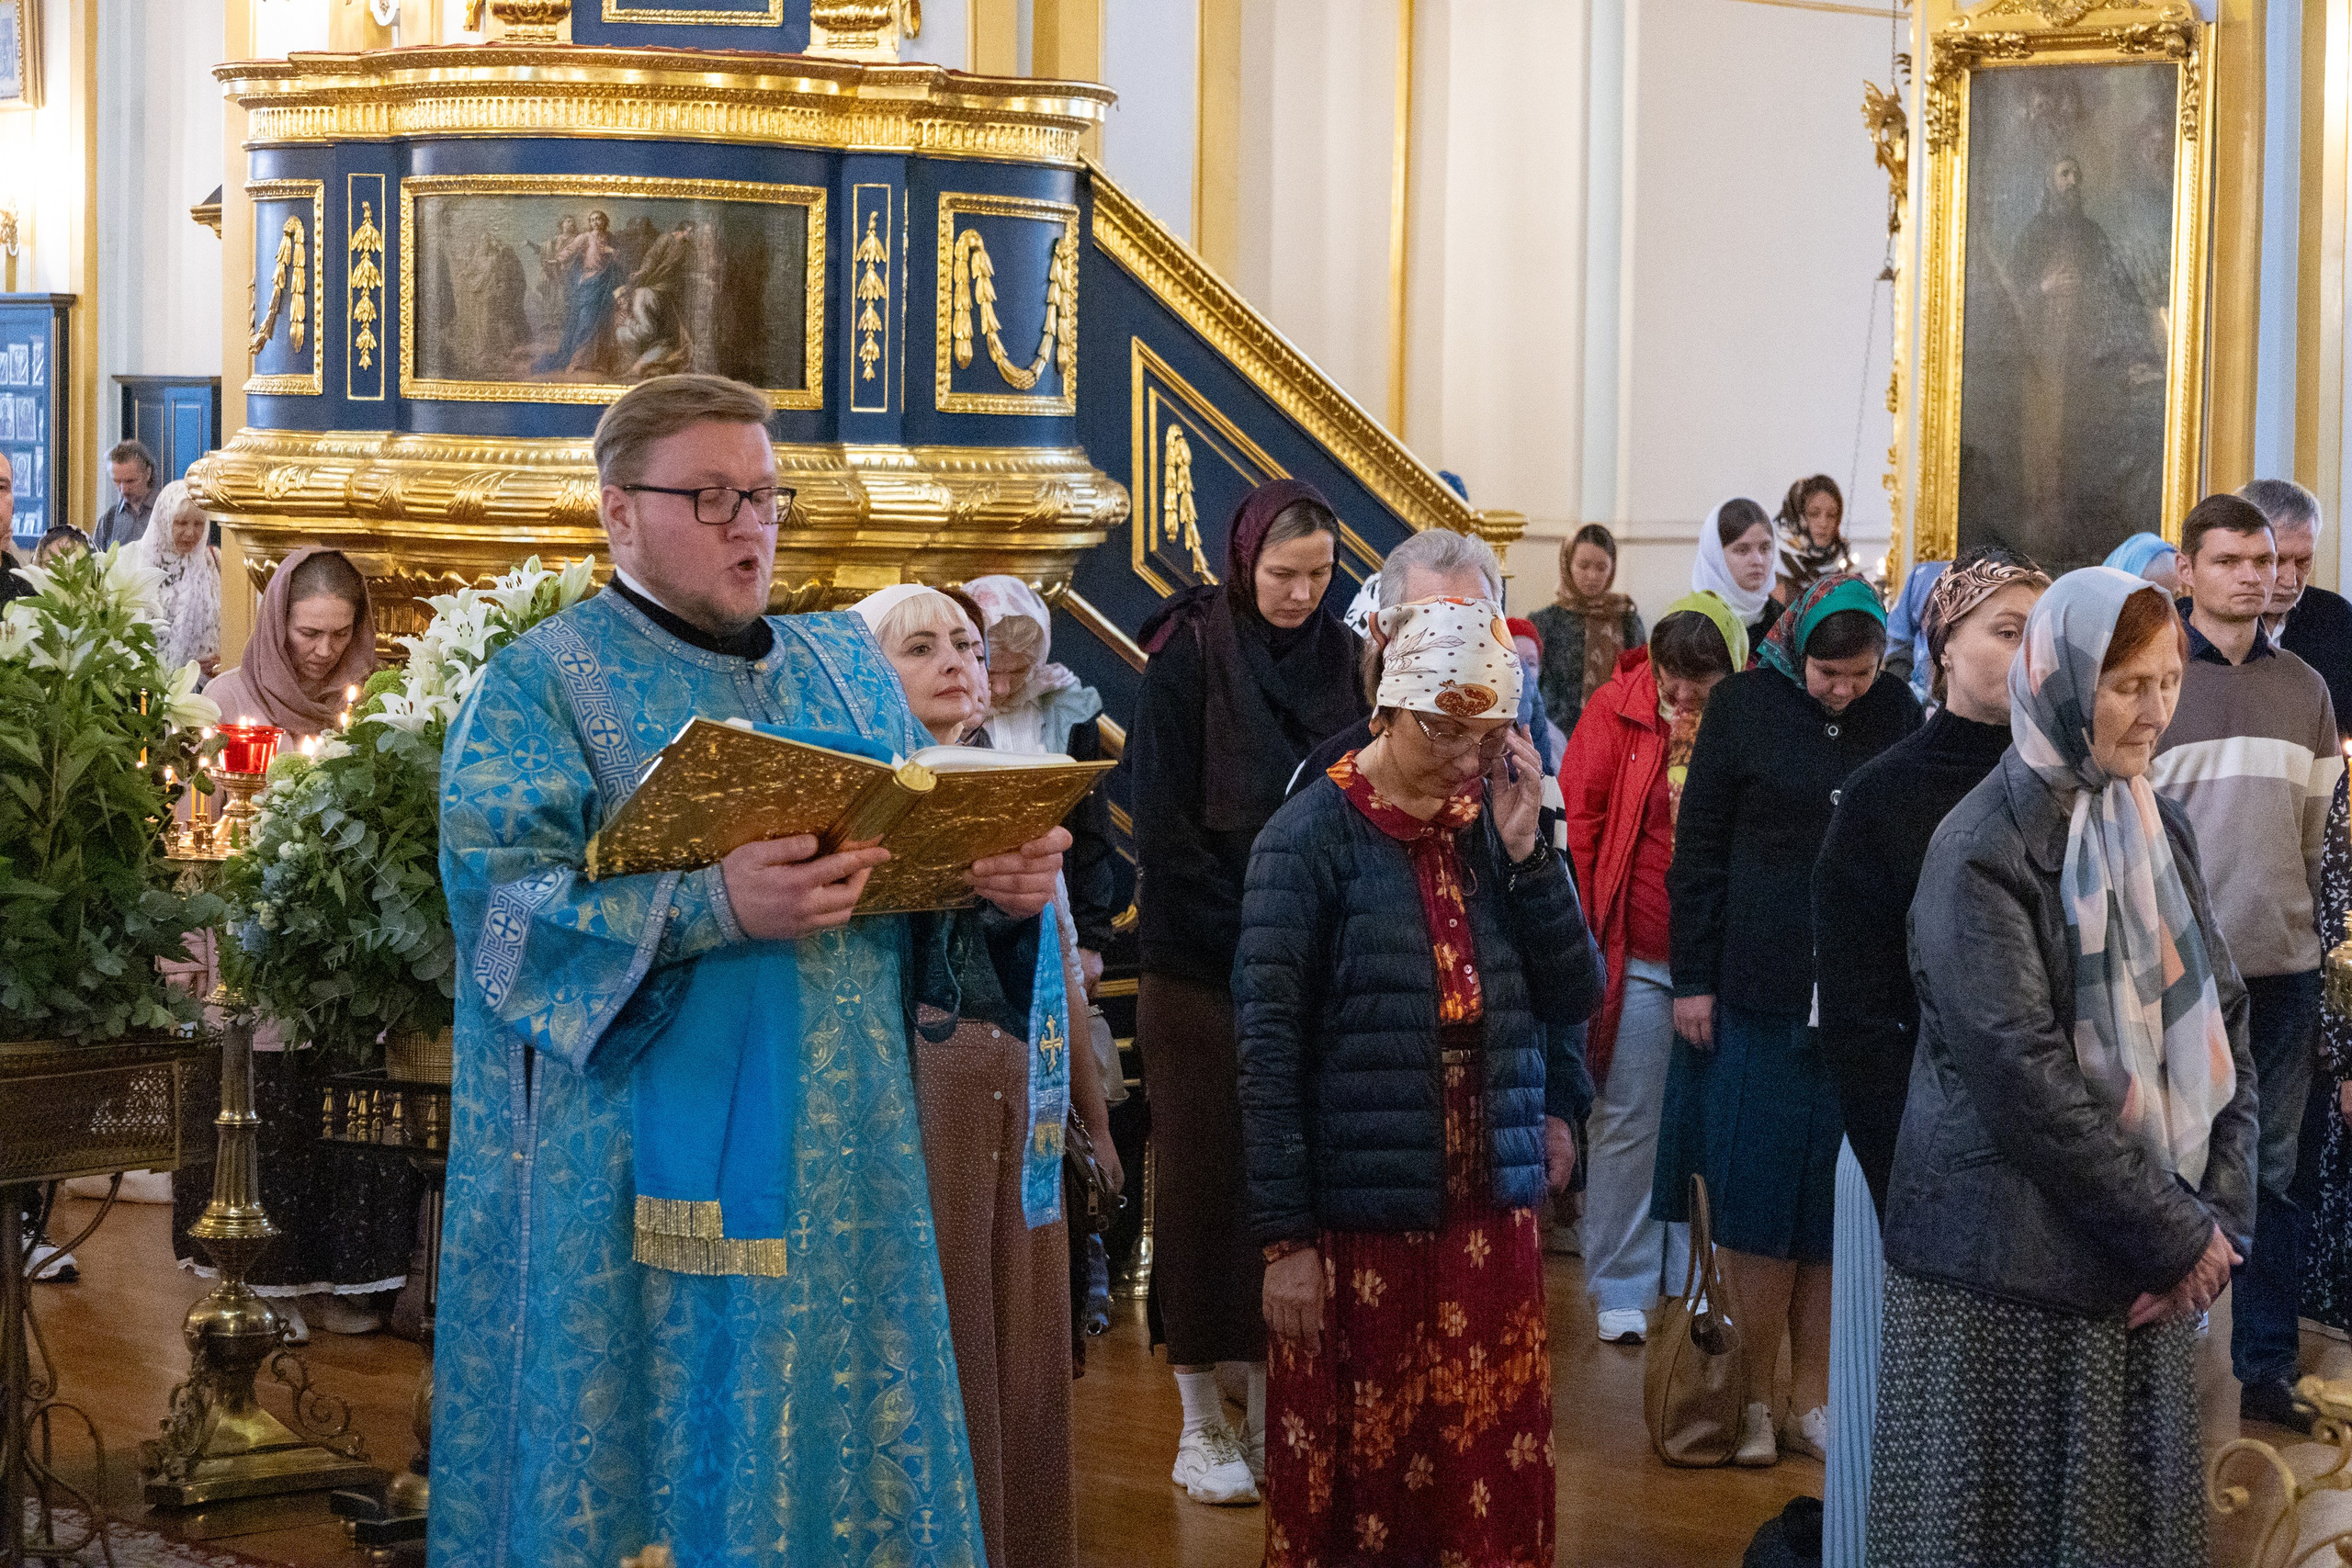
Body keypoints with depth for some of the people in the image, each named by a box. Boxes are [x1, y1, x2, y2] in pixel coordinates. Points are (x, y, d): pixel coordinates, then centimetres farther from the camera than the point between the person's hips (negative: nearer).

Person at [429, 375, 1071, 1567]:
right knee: (649, 1469, -2)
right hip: (639, 1184, -5)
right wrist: (713, 908, -27)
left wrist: (1002, 881, -7)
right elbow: (505, 904, -14)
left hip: (839, 1163, 5)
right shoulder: (542, 687, -1)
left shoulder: (847, 669, 17)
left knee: (839, 1451, 7)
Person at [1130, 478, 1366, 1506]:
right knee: (1204, 1177, 2)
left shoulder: (1339, 657, 7)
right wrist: (1247, 937, -13)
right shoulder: (1188, 656, -6)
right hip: (1202, 965, -4)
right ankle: (1201, 1420, 9)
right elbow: (1162, 823, -9)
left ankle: (1269, 1400, 12)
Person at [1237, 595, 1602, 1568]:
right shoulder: (1313, 837, -8)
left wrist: (1523, 852, -8)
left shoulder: (1496, 825, 6)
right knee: (1353, 1473, 5)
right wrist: (1285, 1237, -11)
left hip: (1493, 1208, 4)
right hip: (1359, 1221, -4)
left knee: (1493, 1468, 7)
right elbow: (1270, 1051, -9)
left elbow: (1575, 994, 3)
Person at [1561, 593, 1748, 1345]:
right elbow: (1577, 823, -2)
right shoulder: (1617, 711, -4)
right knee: (1626, 1121, 5)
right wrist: (1580, 937, -4)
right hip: (1637, 959, -1)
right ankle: (1621, 1289, 14)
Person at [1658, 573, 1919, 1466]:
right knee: (1754, 1198, 0)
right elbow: (1698, 850, 0)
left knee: (1836, 1205, 5)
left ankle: (1810, 1399, 13)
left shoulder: (1898, 716, 6)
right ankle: (1754, 1399, 9)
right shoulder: (1745, 708, -1)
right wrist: (1692, 979, -4)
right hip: (1758, 994, -2)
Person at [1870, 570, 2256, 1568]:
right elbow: (2024, 1076, -18)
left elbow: (2219, 1031, 7)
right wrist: (2176, 1234, -14)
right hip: (2010, 1267, -6)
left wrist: (2219, 1215, -6)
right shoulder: (1984, 850, -12)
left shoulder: (2159, 830, 9)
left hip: (2150, 1262, 6)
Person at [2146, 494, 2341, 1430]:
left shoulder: (2305, 689, 11)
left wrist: (2314, 934, 9)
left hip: (2284, 965, 4)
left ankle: (2267, 1370, 15)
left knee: (2274, 1170, 7)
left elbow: (2321, 834, 15)